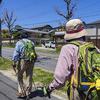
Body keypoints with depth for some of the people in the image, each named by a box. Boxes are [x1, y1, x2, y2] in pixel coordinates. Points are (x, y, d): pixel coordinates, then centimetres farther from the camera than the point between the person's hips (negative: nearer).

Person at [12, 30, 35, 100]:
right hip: (31, 62, 4)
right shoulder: (32, 43, 11)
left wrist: (14, 64, -12)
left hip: (23, 61, -4)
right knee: (29, 77, 9)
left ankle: (21, 92, 13)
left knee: (19, 76, 15)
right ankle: (28, 94, 18)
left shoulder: (19, 43, -3)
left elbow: (16, 54, -12)